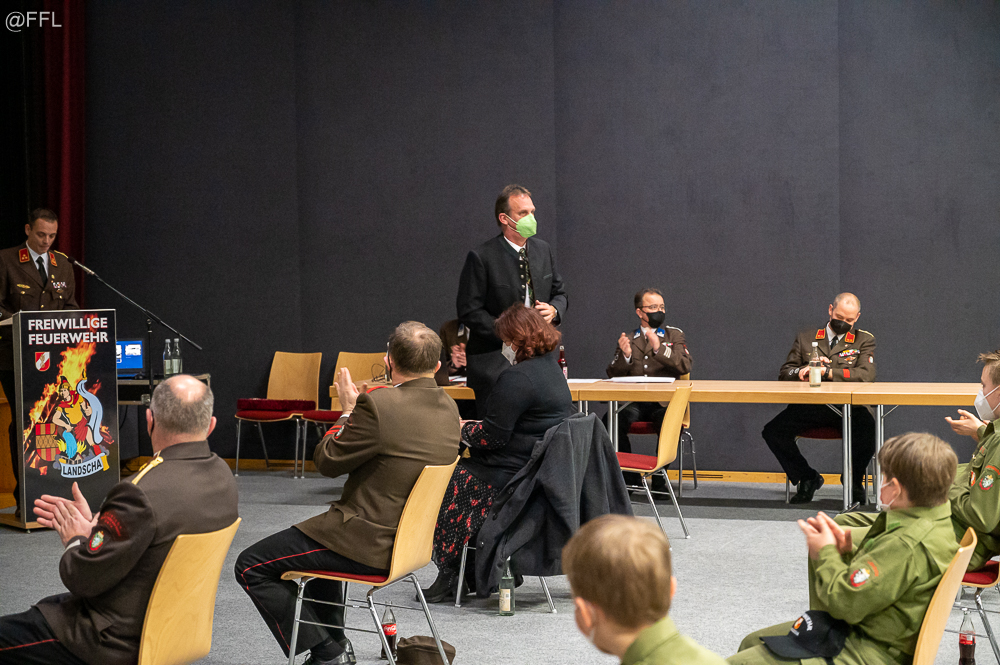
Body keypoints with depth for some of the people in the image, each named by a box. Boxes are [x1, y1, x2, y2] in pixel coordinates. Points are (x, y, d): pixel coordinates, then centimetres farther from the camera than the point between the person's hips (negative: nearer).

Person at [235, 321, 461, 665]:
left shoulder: (378, 405, -24)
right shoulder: (448, 407, 1)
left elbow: (328, 461, -11)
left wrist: (348, 411, 3)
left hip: (370, 542, -9)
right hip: (411, 538, 9)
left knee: (251, 567, 1)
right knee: (320, 539, 37)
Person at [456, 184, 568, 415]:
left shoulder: (543, 250, 11)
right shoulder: (481, 257, -8)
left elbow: (559, 293, 21)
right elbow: (469, 311, -10)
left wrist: (554, 310, -3)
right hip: (495, 361, -5)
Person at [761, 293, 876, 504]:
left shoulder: (864, 340, 12)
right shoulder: (805, 339, 18)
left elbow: (866, 375, -6)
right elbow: (784, 373, 17)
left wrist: (826, 372, -14)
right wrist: (801, 372, -8)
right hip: (810, 405, 2)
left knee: (869, 430, -33)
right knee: (772, 431, -21)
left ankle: (854, 480, 0)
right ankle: (807, 478, 3)